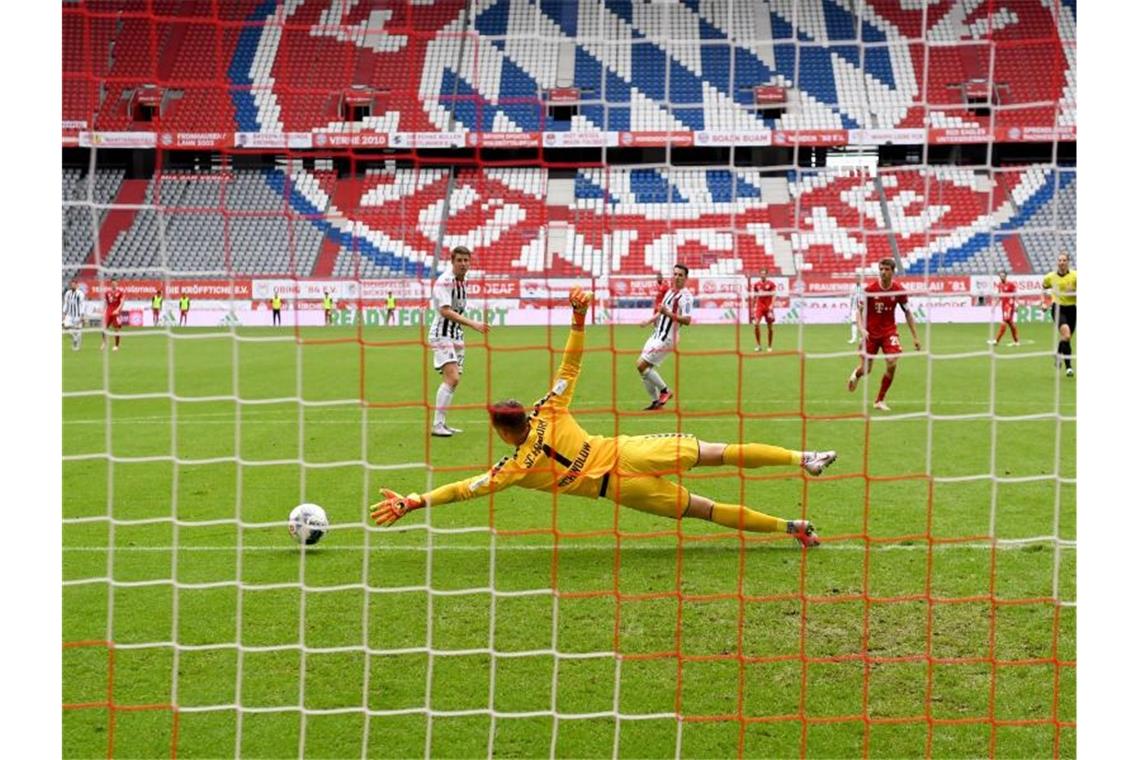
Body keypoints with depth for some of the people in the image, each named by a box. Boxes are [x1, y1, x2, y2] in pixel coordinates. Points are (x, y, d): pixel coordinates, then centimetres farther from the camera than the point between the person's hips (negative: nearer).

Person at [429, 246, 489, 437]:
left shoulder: (464, 281, 10)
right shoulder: (444, 281, -16)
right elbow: (445, 311, -25)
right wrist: (473, 324, -31)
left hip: (457, 334, 9)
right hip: (442, 334, -9)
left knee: (452, 381, 9)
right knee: (452, 378, -21)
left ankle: (442, 423, 18)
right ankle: (437, 425, -20)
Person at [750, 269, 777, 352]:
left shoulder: (771, 284, -1)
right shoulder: (756, 284, 7)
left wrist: (771, 305, -18)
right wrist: (753, 307, 13)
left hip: (768, 307, -1)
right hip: (759, 307, 2)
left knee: (770, 327, 2)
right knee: (756, 324, -15)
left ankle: (769, 346, 14)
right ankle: (758, 345, -6)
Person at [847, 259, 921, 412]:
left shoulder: (899, 290, -9)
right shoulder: (870, 289, -14)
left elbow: (907, 313, 2)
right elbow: (860, 311, -5)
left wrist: (915, 337, 1)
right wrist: (862, 329, -24)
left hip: (889, 331, 1)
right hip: (870, 332, -1)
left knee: (892, 363, -18)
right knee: (865, 369, 1)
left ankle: (880, 400, 1)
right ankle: (856, 373, 43)